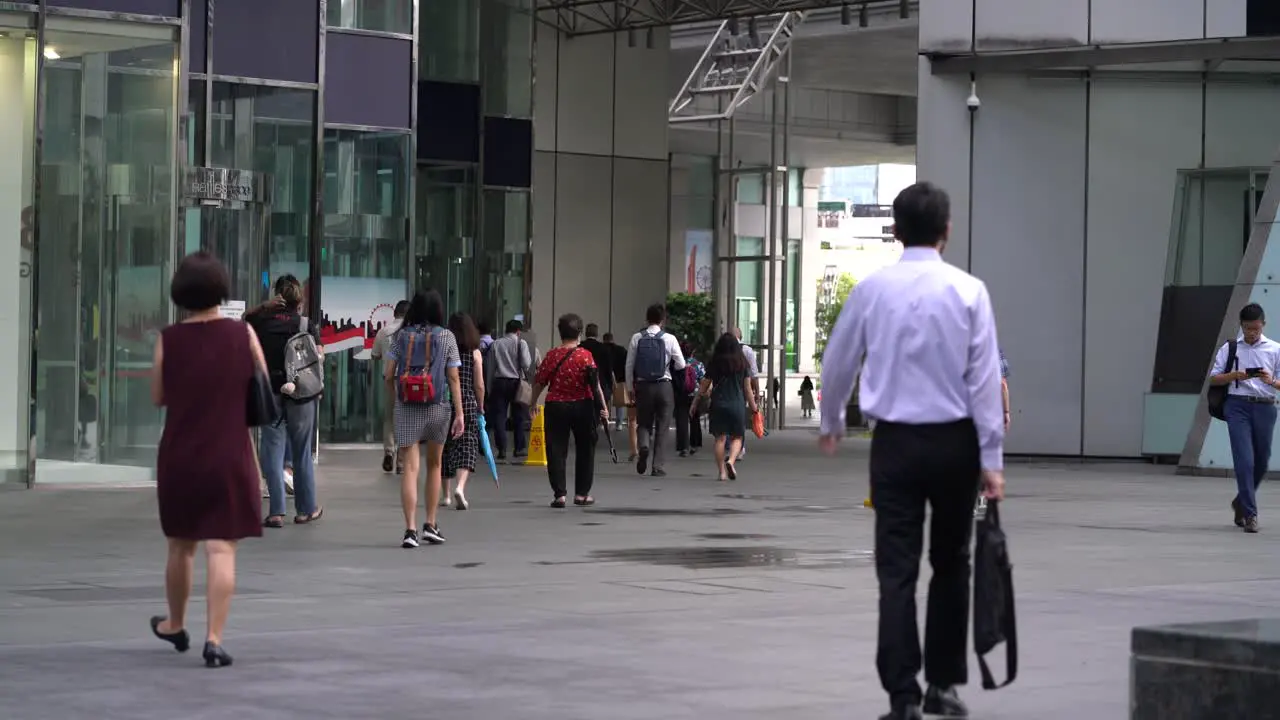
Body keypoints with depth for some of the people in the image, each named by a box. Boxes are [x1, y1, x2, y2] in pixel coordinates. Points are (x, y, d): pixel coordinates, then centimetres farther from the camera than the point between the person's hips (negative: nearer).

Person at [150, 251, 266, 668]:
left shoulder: (169, 340, -5)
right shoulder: (242, 335, -6)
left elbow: (157, 398, 4)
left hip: (179, 458, 2)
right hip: (229, 458, -2)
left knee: (180, 546, 19)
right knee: (221, 549, -4)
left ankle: (175, 626, 36)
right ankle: (214, 639, -12)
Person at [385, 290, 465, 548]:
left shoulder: (401, 336, 2)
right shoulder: (446, 337, 0)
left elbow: (388, 372, 1)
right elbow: (454, 378, -2)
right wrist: (460, 413, 0)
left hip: (406, 407, 0)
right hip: (438, 407, 0)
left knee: (410, 467, -2)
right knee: (434, 464, 17)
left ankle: (410, 529, -13)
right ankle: (430, 525, 20)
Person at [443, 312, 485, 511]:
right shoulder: (475, 353, -2)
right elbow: (479, 385, -1)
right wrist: (480, 408, 11)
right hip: (468, 405, -1)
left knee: (446, 447, 12)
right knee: (467, 446, 1)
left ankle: (447, 494, 19)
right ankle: (460, 487, -22)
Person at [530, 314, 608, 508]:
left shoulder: (551, 356, -2)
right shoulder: (585, 355, -7)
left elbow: (539, 382, 5)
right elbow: (595, 384, -12)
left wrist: (533, 402, 20)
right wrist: (602, 407, -8)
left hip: (556, 406, 1)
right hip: (582, 406, -1)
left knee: (556, 451, 5)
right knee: (585, 450, 13)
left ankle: (559, 494, -1)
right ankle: (582, 493, 14)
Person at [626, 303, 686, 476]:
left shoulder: (637, 338, -2)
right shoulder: (669, 339, -6)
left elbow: (629, 365, 0)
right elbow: (681, 365, -2)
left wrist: (630, 388, 10)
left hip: (643, 386, 1)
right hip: (663, 386, -1)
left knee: (643, 423, 14)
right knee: (662, 427, 7)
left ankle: (643, 445, -18)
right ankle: (658, 466, 5)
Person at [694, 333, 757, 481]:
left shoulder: (714, 363, 0)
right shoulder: (742, 362, 1)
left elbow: (704, 386, 4)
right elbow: (747, 387, 4)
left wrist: (695, 403, 15)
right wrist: (753, 405, 14)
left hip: (718, 404, 0)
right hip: (737, 404, 0)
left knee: (720, 437, 5)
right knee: (737, 436, 9)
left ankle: (722, 472, 4)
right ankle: (731, 460, -16)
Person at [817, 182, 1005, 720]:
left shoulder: (872, 289, 0)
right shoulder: (968, 291, -6)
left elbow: (838, 362, 11)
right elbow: (985, 379, -9)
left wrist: (831, 423, 30)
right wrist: (991, 459, -5)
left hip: (895, 442, 1)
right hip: (953, 441, -1)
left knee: (897, 570, 0)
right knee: (950, 563, 15)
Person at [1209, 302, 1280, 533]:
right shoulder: (1229, 348, 6)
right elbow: (1214, 378, 6)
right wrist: (1235, 375, -11)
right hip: (1237, 404, -2)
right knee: (1244, 460, -11)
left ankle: (1241, 502, 35)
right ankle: (1250, 514, -11)